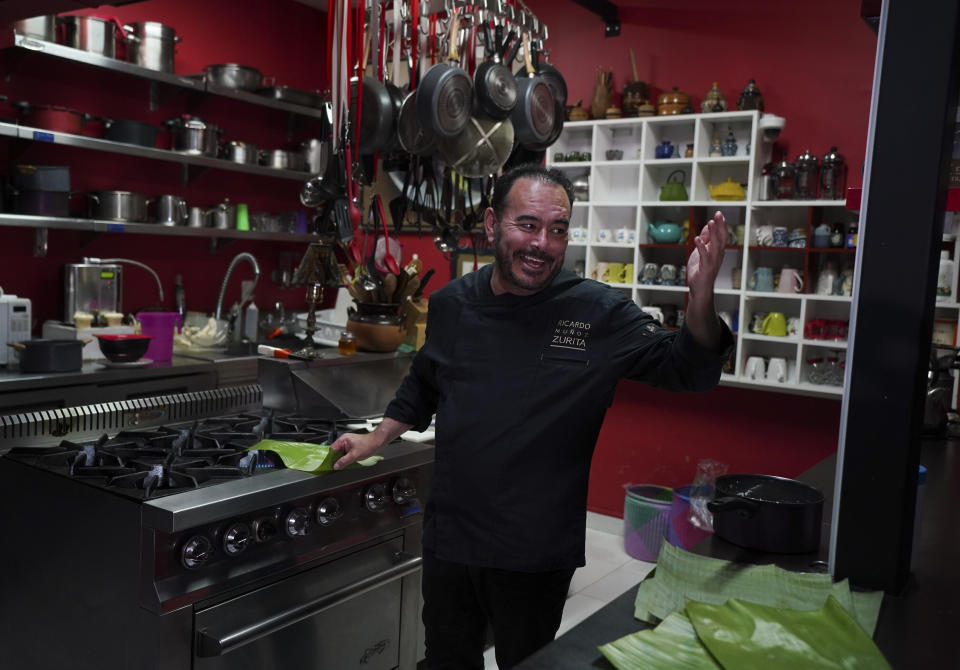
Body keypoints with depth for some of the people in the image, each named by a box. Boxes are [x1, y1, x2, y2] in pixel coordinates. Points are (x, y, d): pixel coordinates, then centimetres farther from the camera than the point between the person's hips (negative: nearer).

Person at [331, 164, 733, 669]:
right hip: (448, 538, 4)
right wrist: (375, 440, 16)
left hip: (535, 555, -3)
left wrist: (700, 296, -31)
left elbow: (686, 368, -13)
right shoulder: (451, 304, -1)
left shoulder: (601, 314, -11)